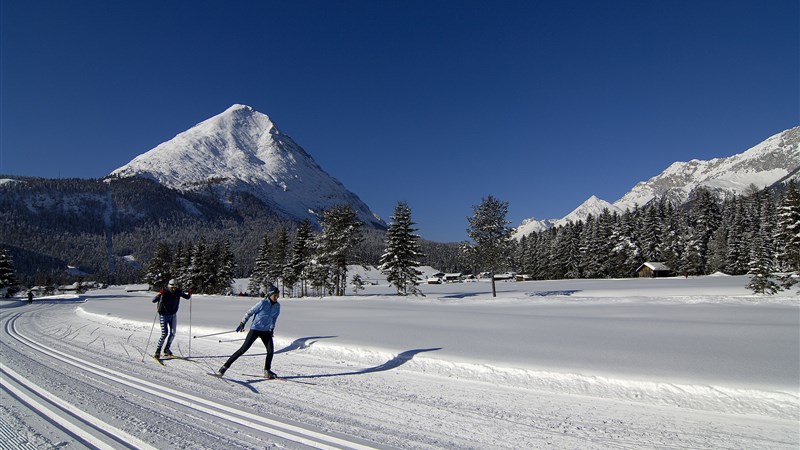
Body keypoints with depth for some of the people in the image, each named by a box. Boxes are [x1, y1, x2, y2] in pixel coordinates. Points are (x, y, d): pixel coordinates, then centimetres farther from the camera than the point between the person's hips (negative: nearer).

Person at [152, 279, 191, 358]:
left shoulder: (178, 292, -8)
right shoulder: (164, 293, -19)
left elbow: (187, 297, 4)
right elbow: (153, 300, -26)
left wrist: (189, 294, -19)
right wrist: (158, 294, -45)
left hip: (173, 315, 4)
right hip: (163, 316, -4)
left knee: (172, 333, 3)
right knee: (164, 334, -11)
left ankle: (167, 350, 20)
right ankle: (158, 351, 4)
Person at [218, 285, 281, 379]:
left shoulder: (277, 306, -1)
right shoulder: (262, 303, -17)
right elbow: (250, 312, -8)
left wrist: (272, 329, 14)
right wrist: (242, 323, -6)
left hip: (266, 331, 5)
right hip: (255, 329, -5)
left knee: (271, 350, -6)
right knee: (244, 349, -7)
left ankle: (267, 371, 11)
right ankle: (225, 366, 3)